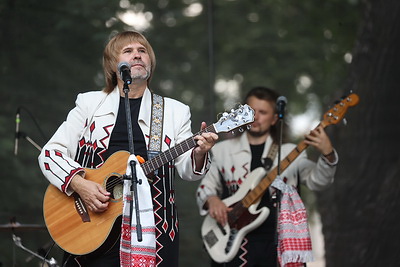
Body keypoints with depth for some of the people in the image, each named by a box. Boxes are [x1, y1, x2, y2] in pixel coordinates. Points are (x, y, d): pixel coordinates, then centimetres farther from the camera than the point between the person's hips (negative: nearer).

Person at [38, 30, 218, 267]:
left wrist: (199, 153, -19)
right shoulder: (89, 103, 9)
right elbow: (51, 152, 3)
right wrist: (79, 184, -14)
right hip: (93, 223, -1)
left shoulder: (174, 111, 12)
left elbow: (187, 170, 4)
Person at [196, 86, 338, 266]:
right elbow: (205, 187, 16)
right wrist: (211, 199, -7)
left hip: (277, 239, 0)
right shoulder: (222, 150, 11)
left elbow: (317, 181, -6)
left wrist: (327, 155, -25)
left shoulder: (289, 152, 7)